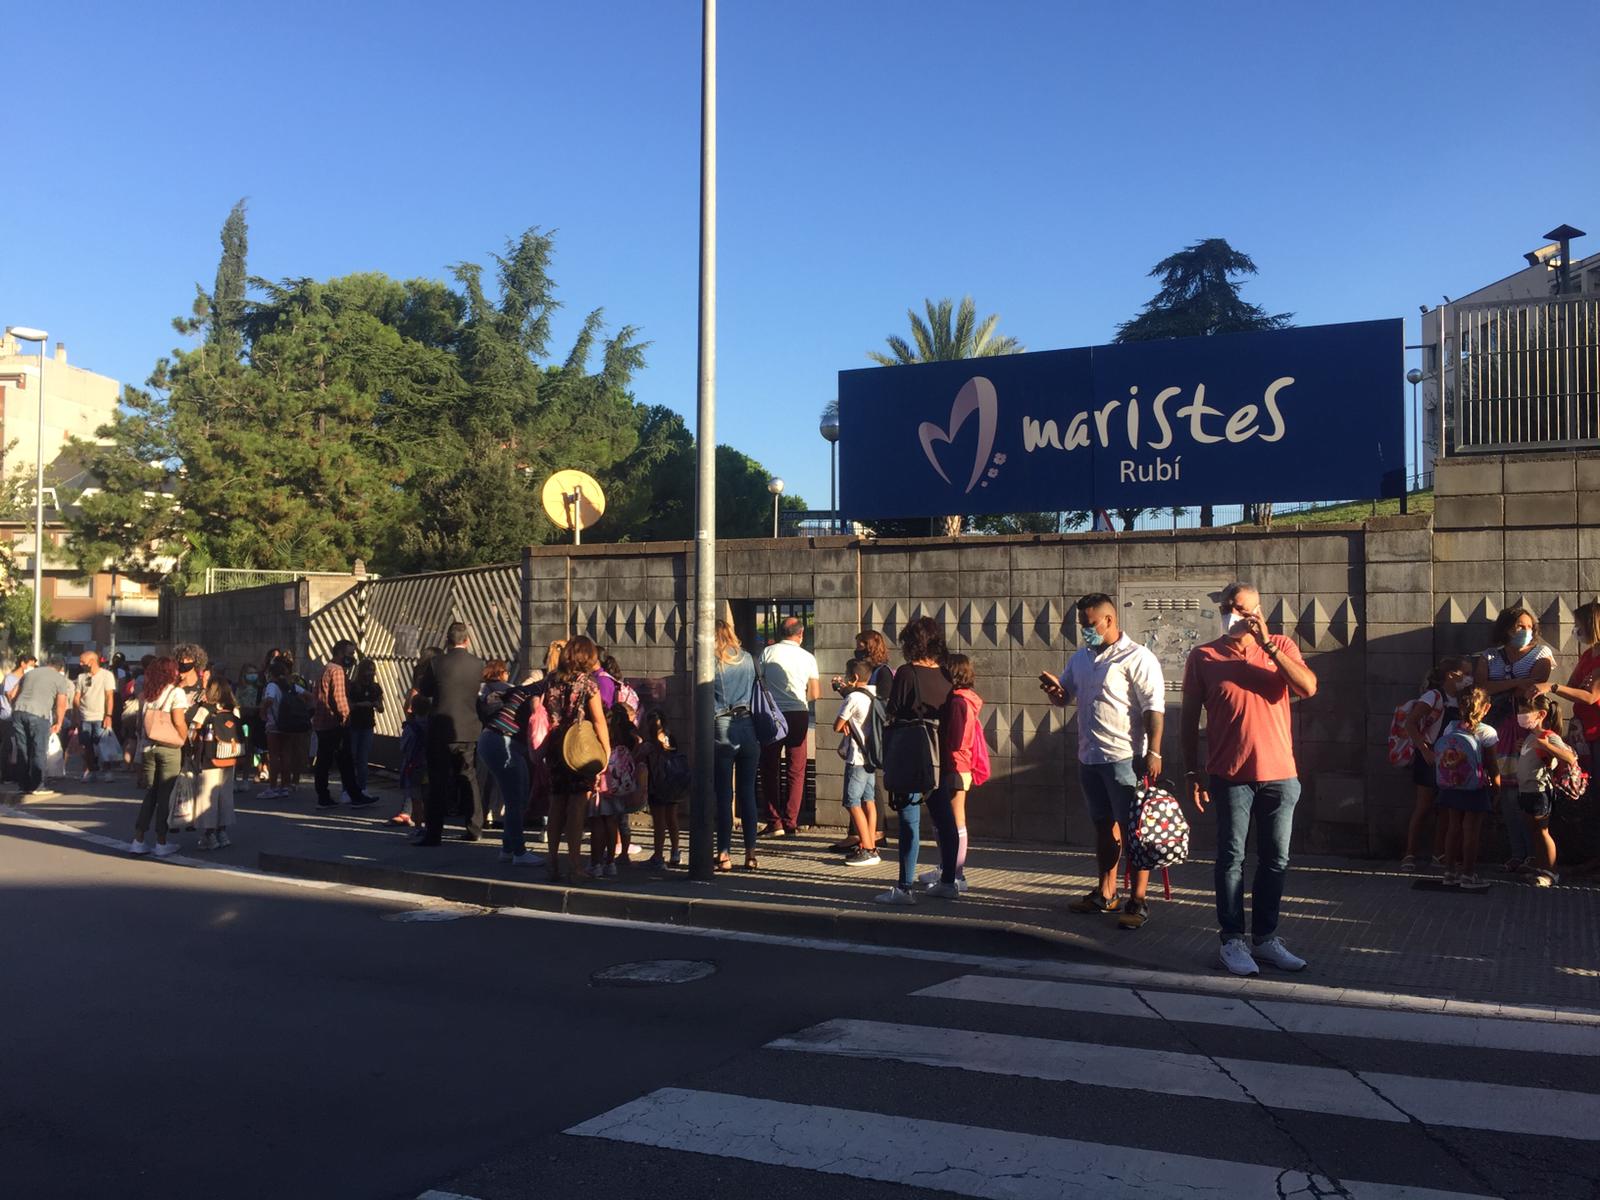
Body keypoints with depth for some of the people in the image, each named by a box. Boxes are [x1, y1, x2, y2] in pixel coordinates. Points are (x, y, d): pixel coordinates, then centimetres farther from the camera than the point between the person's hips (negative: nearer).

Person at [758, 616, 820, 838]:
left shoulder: (768, 652, 0)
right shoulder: (807, 657, 3)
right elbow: (815, 693, 6)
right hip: (798, 714, 1)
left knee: (769, 769, 9)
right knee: (796, 771, 8)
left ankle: (774, 821, 5)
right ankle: (791, 823, 4)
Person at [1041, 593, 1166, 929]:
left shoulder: (1137, 658, -10)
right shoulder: (1081, 658, 14)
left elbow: (1154, 708, -14)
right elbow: (1064, 697, 22)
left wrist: (1153, 753, -20)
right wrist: (1055, 690, -2)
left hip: (1124, 758, -8)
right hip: (1089, 757, 8)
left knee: (1132, 830, -3)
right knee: (1104, 826, 16)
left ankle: (1138, 902, 1)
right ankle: (1106, 894, 26)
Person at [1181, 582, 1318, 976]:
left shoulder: (1281, 647, 5)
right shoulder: (1203, 657, 1)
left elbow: (1309, 688, -12)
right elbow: (1190, 718, 4)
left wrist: (1267, 645, -18)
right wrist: (1192, 771, 0)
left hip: (1279, 774, 2)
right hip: (1230, 775, -2)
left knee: (1276, 861, 8)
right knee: (1232, 859, 1)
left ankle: (1266, 939, 19)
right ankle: (1232, 941, 9)